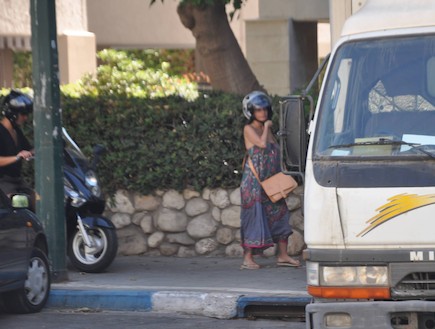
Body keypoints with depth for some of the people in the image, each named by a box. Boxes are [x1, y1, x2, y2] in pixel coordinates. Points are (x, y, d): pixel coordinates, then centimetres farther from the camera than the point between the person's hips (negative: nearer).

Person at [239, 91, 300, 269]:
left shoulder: (267, 129, 15)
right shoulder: (249, 129, -6)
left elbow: (274, 154, 16)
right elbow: (262, 144, -22)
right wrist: (266, 127, -7)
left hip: (271, 181, 7)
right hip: (254, 181, -7)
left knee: (280, 214, 5)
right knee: (255, 216, -8)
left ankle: (282, 255, 11)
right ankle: (248, 258, -4)